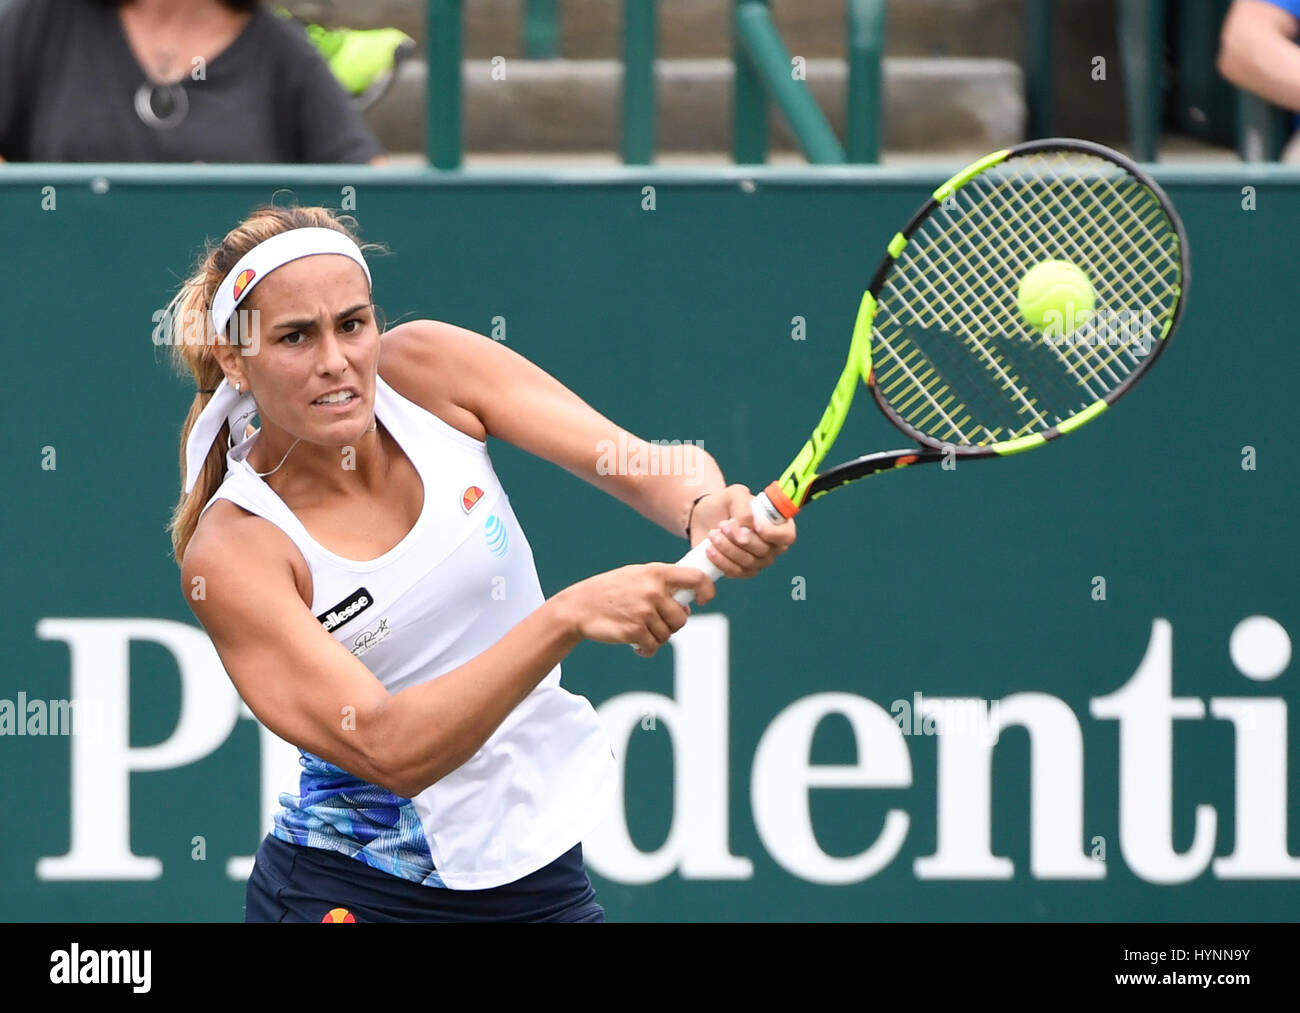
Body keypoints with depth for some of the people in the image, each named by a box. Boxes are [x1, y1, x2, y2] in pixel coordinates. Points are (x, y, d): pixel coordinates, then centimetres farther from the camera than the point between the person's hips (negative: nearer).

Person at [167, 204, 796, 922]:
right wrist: (570, 615, -42)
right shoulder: (230, 553, -21)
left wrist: (706, 510, -37)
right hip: (348, 894, -4)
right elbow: (388, 749, -31)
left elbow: (648, 466, -13)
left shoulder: (423, 367, -10)